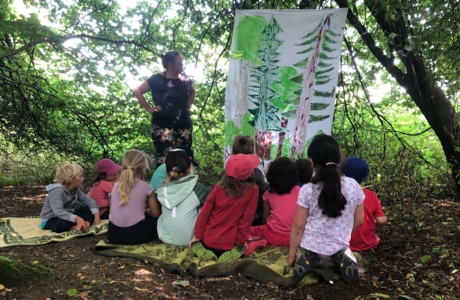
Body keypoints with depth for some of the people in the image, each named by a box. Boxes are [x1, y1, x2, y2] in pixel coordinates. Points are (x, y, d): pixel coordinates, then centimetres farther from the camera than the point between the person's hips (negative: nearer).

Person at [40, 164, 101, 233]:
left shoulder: (76, 190, 0)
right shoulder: (57, 191, -25)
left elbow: (89, 201, -1)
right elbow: (58, 212, -39)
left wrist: (96, 215, -20)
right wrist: (76, 218, -53)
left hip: (67, 217, 8)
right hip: (51, 220, -8)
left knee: (89, 210, -10)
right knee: (63, 224, -42)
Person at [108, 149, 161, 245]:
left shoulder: (116, 186, 12)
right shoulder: (145, 187, 0)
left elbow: (112, 211, 18)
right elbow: (156, 214, 3)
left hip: (113, 234, 5)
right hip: (135, 234, -5)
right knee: (156, 220, 23)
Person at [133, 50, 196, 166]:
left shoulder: (185, 79, 7)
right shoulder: (157, 79, -6)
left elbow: (192, 92, 28)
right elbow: (137, 91, 0)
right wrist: (149, 108, -4)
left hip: (184, 125, 5)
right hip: (163, 126, -5)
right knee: (164, 159, -8)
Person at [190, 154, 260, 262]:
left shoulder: (219, 187, -6)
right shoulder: (252, 190, -14)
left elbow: (204, 213, -4)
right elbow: (247, 218, -13)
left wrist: (198, 235, 6)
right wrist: (240, 241, -2)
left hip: (208, 241, 2)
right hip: (229, 244, -1)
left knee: (195, 241, 36)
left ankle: (204, 253, 4)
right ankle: (230, 255, 1)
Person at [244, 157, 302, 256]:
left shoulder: (269, 193, 3)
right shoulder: (299, 191, 2)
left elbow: (265, 218, 8)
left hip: (274, 235, 0)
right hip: (293, 237, 0)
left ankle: (258, 241, -11)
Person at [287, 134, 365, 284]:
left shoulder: (307, 190, -16)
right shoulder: (354, 186, -10)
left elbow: (298, 225, -10)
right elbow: (358, 221, 1)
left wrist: (291, 255, 3)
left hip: (310, 246, -1)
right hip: (340, 247, 1)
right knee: (346, 256, 34)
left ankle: (308, 259, 0)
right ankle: (342, 259, 1)